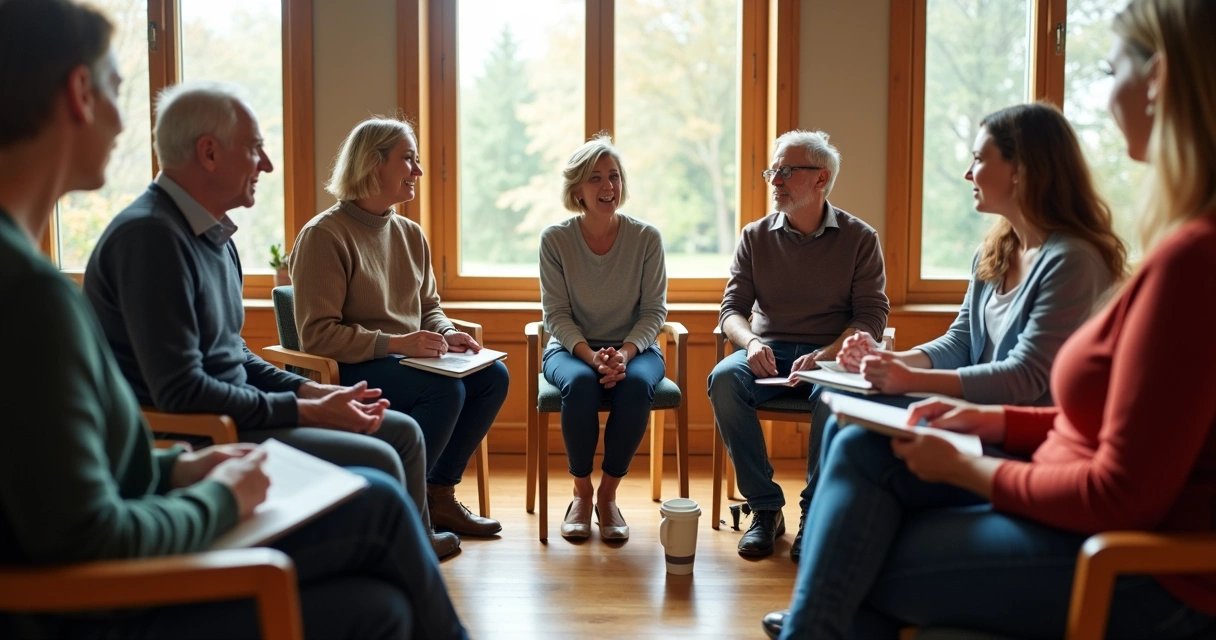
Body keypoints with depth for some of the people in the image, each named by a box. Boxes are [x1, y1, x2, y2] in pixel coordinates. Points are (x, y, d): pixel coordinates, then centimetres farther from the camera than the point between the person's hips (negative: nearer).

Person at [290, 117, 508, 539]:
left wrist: (446, 334, -3)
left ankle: (440, 494, 1)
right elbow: (317, 335, -18)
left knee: (492, 376, -10)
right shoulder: (324, 235, -12)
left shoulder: (410, 235, 12)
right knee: (445, 389, -29)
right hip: (348, 370, -8)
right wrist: (395, 343, -25)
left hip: (408, 361, 8)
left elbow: (429, 307, 21)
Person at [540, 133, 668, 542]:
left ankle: (608, 493, -13)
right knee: (581, 384, -34)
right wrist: (591, 356, -24)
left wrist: (625, 353, -22)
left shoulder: (646, 238, -5)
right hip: (571, 348, 0)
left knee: (637, 385, -33)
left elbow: (654, 310, -3)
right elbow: (556, 314, -6)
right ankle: (581, 492, -11)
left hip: (633, 347, 1)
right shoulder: (555, 239, -7)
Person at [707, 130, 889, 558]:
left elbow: (872, 314, -2)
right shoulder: (756, 237, 10)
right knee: (724, 379, -30)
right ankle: (765, 508, -21)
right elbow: (732, 307, 7)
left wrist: (825, 356, -20)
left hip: (832, 354, -2)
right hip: (768, 352, 2)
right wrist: (751, 342, -17)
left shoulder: (859, 238, 3)